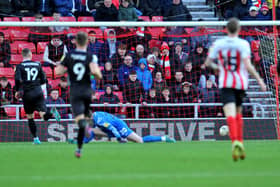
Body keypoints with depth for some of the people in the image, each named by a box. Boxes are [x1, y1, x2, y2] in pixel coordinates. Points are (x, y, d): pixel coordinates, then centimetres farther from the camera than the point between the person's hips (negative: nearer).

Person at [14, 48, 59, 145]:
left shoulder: (20, 66, 0)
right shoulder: (37, 64, 9)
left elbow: (17, 79, -15)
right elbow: (43, 80, 11)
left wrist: (17, 91, -1)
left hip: (27, 94, -1)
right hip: (38, 92, 1)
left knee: (30, 117, 13)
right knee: (43, 114, -6)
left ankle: (35, 138, 13)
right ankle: (52, 113, -39)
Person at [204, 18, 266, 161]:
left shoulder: (218, 44, 0)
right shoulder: (243, 44, -8)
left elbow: (208, 63, 6)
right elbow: (248, 66, -16)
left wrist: (216, 68, 27)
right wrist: (259, 80, -9)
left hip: (225, 84, -1)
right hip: (241, 83, 1)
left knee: (230, 115, -13)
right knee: (238, 113, 21)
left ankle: (235, 142, -36)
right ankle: (240, 142, 20)